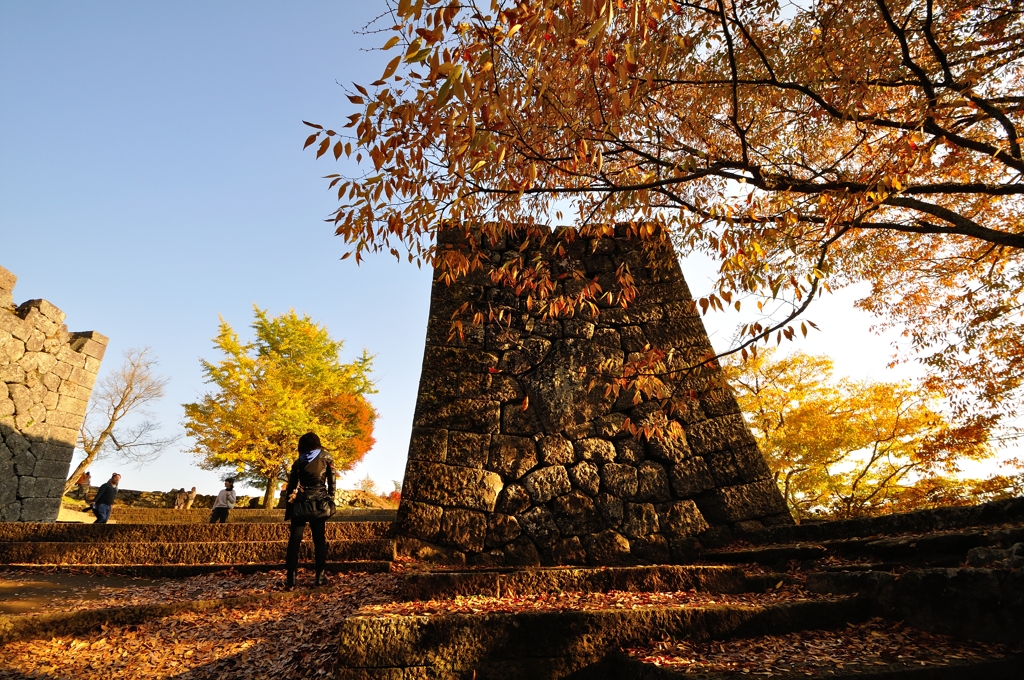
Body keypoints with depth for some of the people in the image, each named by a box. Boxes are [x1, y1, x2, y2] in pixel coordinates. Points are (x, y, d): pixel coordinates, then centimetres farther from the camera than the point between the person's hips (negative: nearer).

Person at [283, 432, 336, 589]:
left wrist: (288, 508, 12)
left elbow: (290, 487, 7)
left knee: (294, 539, 3)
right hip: (319, 503, 0)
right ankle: (320, 576, 1)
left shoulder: (298, 462, 6)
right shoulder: (326, 458, 4)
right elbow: (331, 483, 1)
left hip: (300, 503, 1)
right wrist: (331, 502, 6)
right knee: (319, 539, 6)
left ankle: (291, 577, -3)